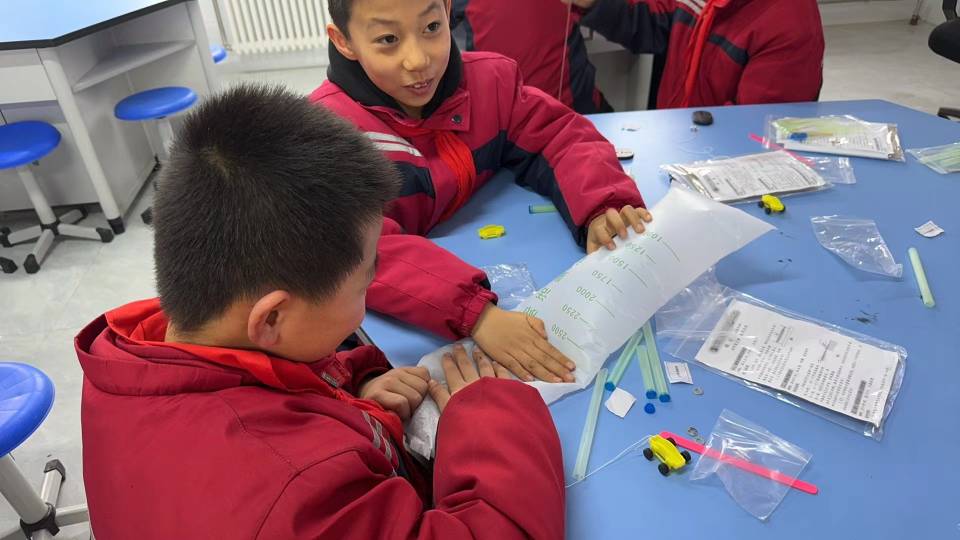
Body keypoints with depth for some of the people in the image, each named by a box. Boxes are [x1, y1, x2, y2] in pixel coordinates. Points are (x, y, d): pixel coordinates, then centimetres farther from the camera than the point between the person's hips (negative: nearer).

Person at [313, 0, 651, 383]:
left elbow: (560, 137, 0)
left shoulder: (489, 78, -3)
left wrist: (602, 211, -22)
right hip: (399, 322, -4)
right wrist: (475, 314, -44)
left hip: (498, 274, 5)